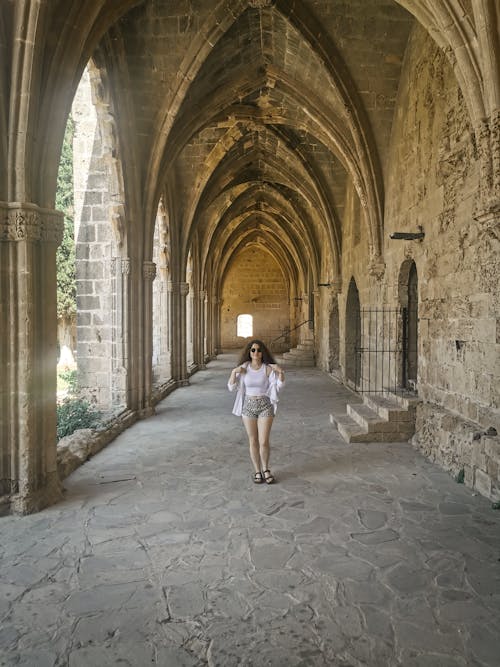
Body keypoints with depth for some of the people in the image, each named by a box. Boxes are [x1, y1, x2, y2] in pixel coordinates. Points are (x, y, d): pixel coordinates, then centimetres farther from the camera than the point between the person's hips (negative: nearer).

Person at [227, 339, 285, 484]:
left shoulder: (268, 368, -7)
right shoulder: (243, 367, -2)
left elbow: (280, 385, -16)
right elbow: (231, 387, -3)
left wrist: (280, 371, -31)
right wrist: (234, 372, -17)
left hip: (265, 406, -1)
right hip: (248, 406, 2)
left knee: (264, 442, -4)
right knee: (253, 441, 8)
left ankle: (265, 469, 22)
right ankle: (257, 471, 24)